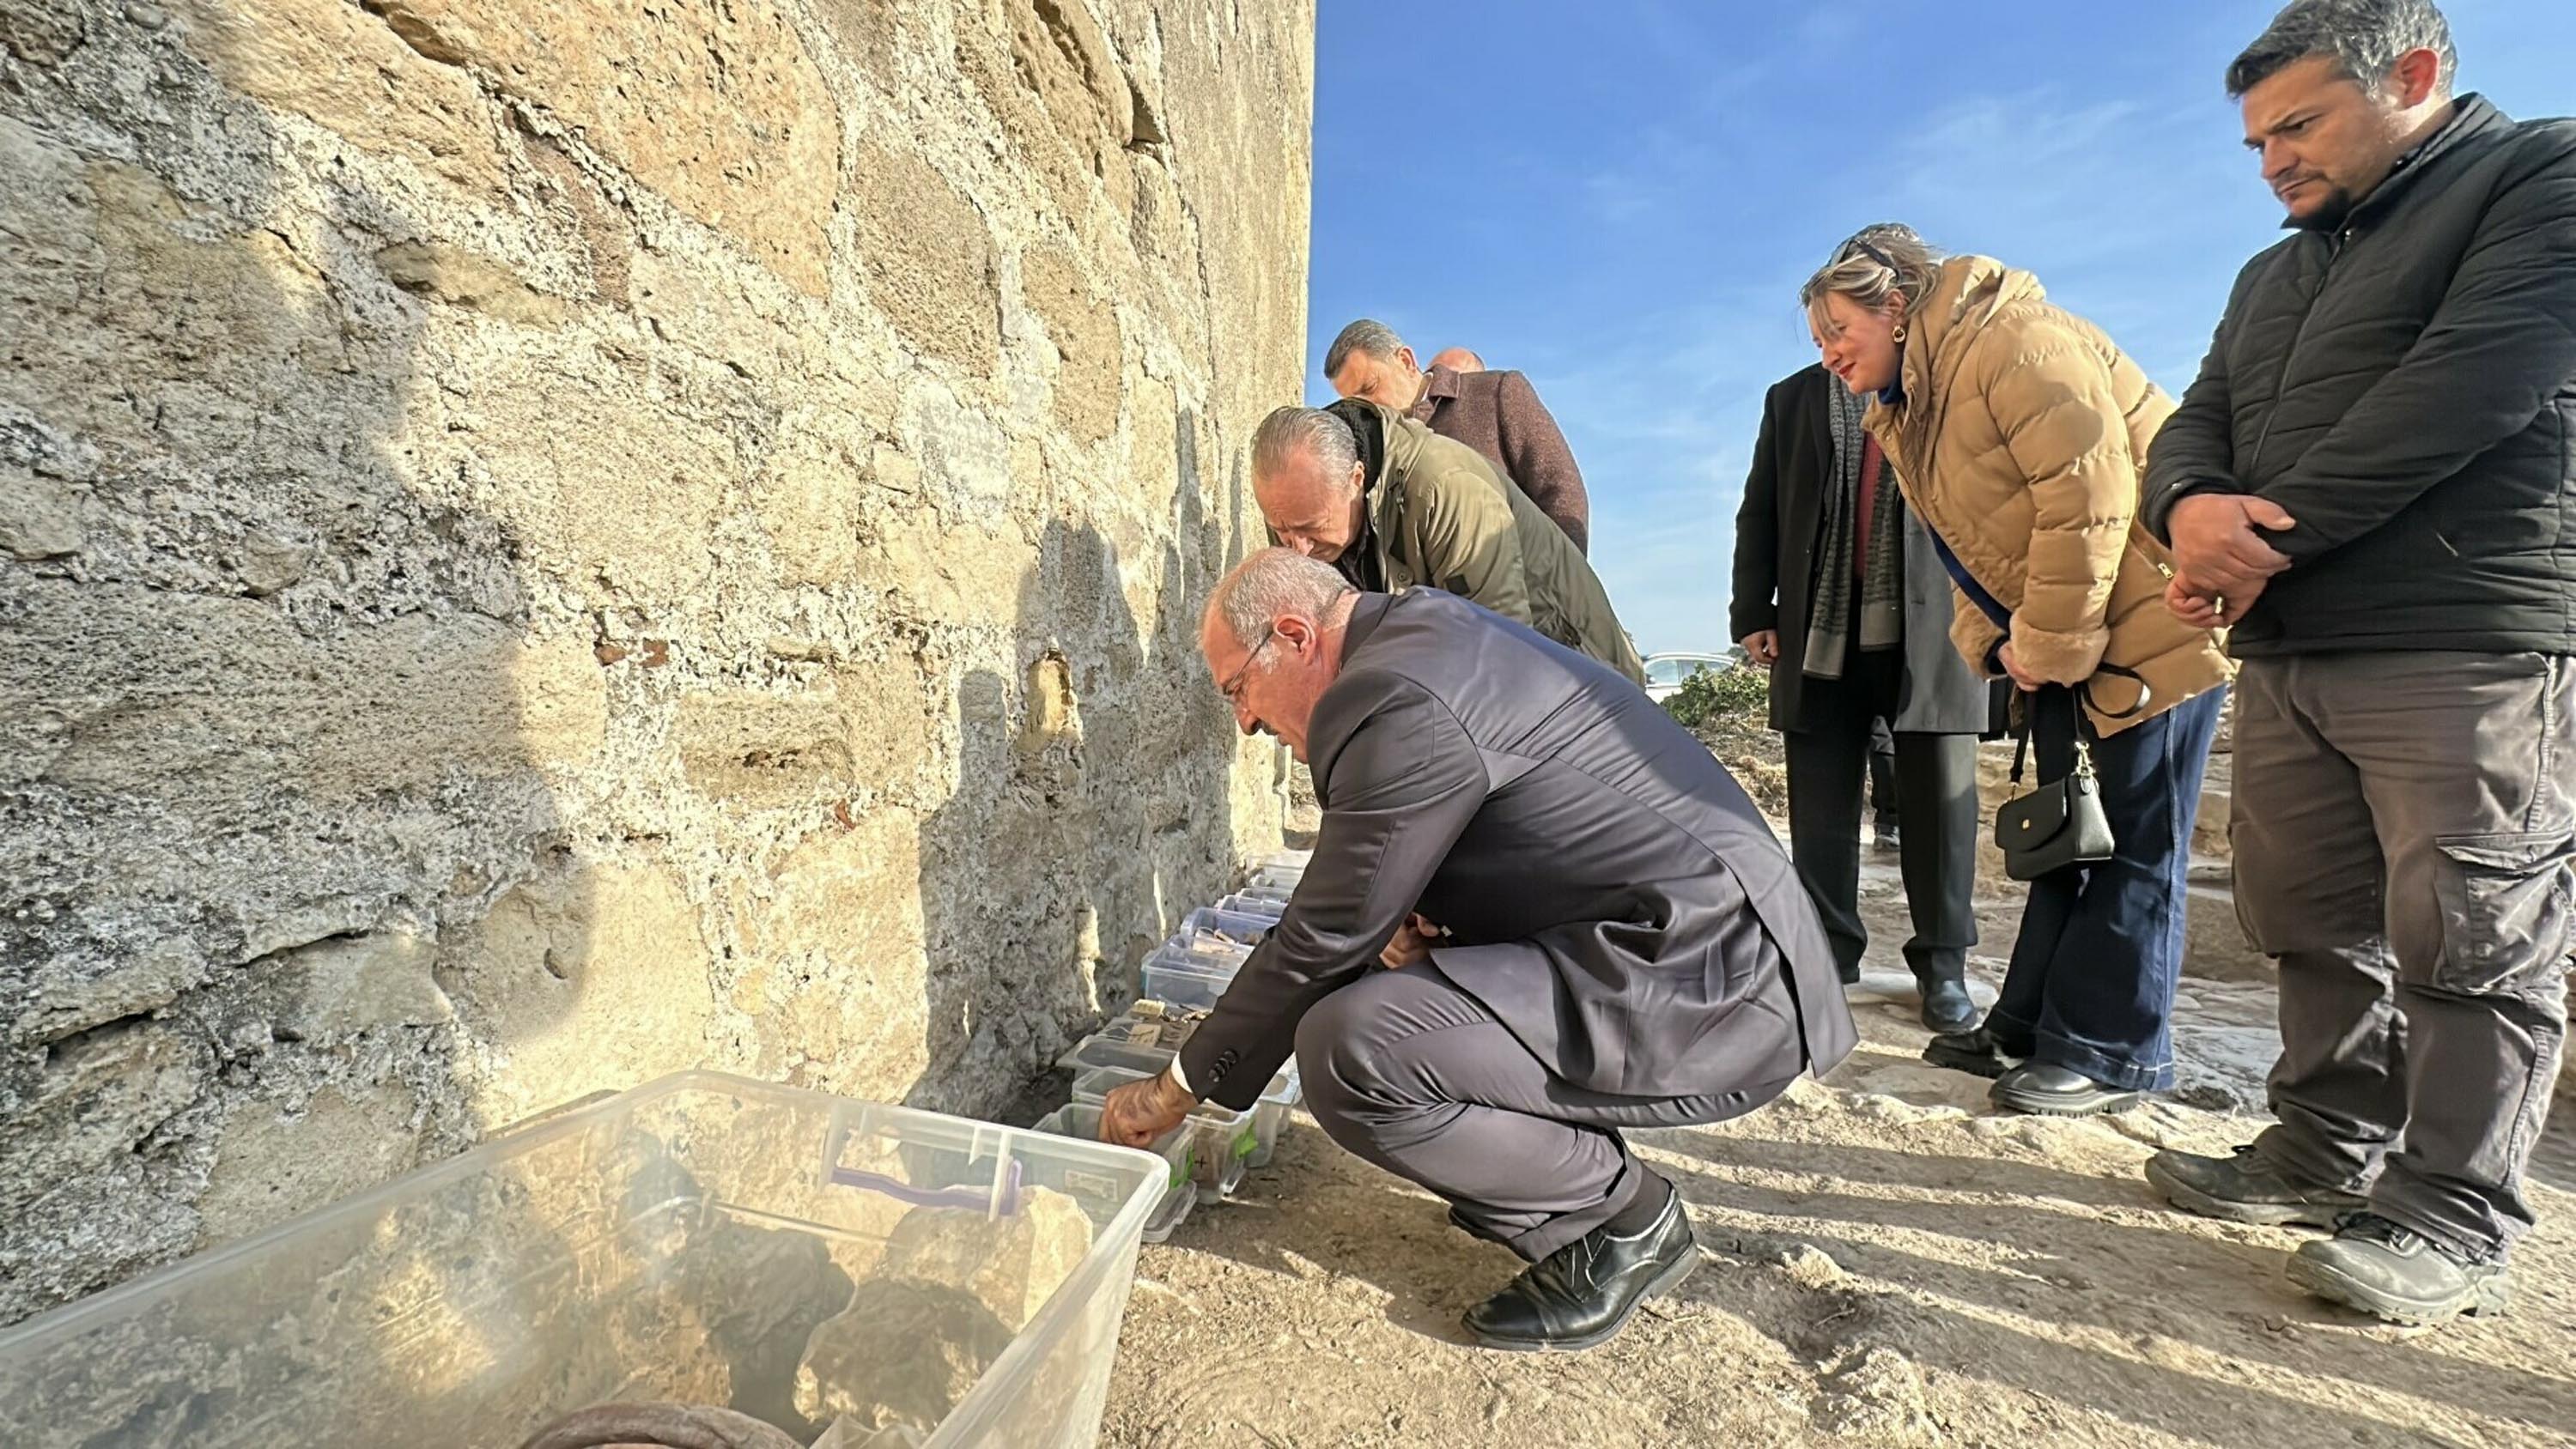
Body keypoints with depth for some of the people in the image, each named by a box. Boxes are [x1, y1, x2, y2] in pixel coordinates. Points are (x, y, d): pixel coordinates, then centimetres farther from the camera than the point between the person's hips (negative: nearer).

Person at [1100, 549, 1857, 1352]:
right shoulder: (1427, 629, 11)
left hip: (1709, 987, -10)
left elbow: (1321, 940, -14)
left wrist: (1174, 1092, -1)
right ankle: (1590, 1172, 18)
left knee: (1347, 1050, -23)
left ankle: (1622, 1220, 0)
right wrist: (1405, 917, -1)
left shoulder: (1390, 701, -20)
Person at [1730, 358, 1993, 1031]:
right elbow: (1759, 514, 12)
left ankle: (1942, 965, 14)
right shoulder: (1793, 397, 17)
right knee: (1820, 808, 4)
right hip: (1821, 632, 1)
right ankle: (1826, 954, 14)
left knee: (1938, 800, 2)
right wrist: (1753, 611, 1)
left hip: (1931, 628, -1)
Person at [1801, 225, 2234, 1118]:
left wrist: (2051, 643, -21)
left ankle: (2111, 1051, 9)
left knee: (2134, 841, -2)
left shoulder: (2015, 341, -16)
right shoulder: (1906, 414, 12)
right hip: (2059, 641, 10)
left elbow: (2090, 489, -25)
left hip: (2151, 623, -9)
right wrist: (1997, 645, -2)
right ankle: (2031, 1024, 23)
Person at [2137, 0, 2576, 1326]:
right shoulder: (2274, 275, 24)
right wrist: (2191, 509, -9)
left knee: (2464, 937, -2)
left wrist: (2270, 535, -12)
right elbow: (2194, 424, 14)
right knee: (2312, 920, 10)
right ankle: (2334, 1149, 22)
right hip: (2288, 653, 7)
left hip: (2466, 645, -7)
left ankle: (2453, 1221, 8)